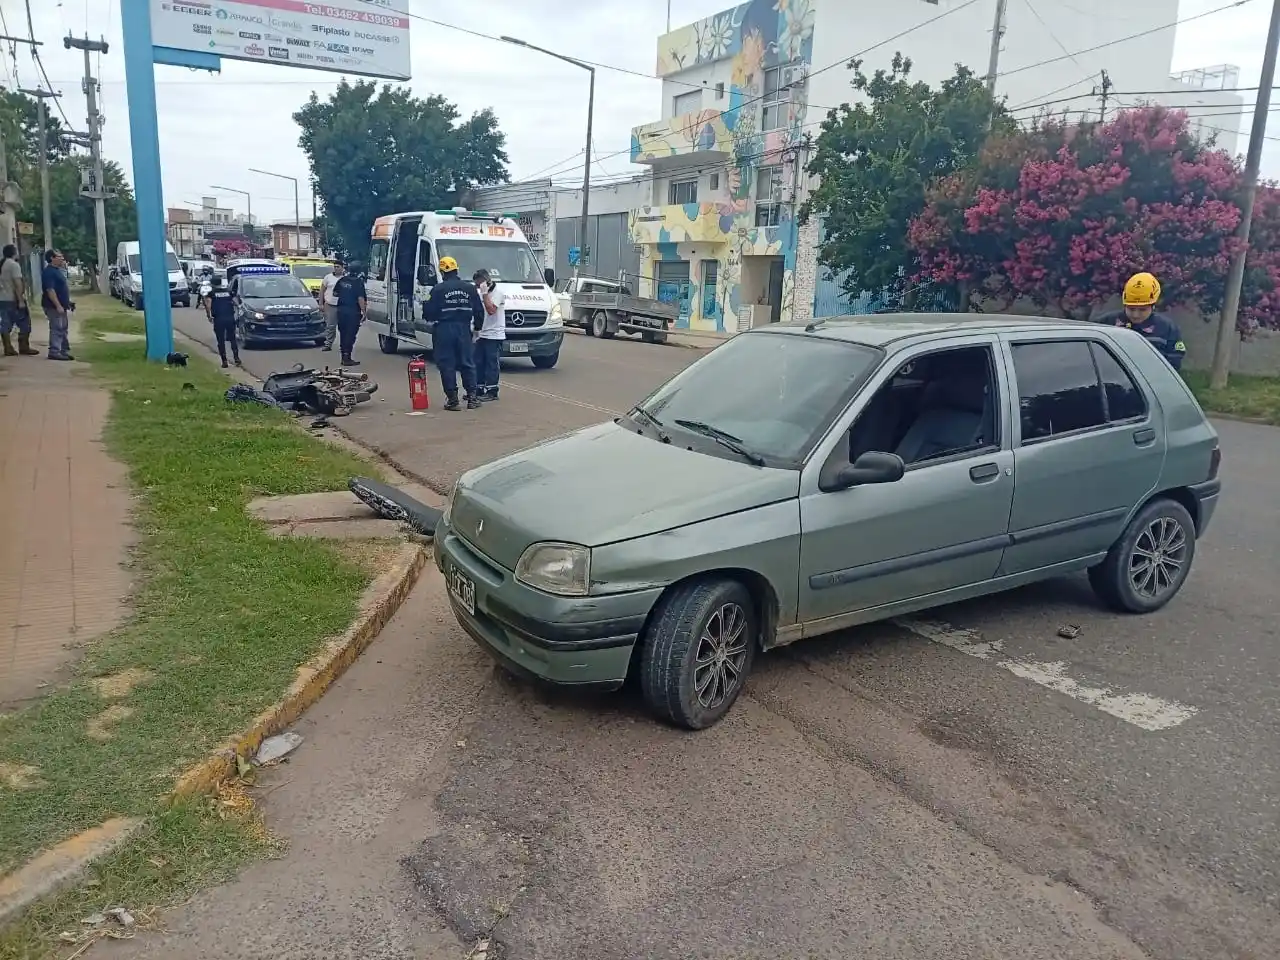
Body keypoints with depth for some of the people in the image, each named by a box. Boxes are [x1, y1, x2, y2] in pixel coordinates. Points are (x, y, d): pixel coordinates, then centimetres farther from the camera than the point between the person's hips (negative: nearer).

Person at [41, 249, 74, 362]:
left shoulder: (57, 270, 16)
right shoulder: (48, 272, -16)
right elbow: (50, 290, -23)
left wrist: (67, 302, 20)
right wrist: (58, 306, -27)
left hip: (61, 306, 10)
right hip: (54, 306, -10)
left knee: (63, 329, 13)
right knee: (57, 329, -10)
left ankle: (64, 351, 20)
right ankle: (54, 352, -8)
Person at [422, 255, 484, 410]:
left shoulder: (438, 289, -7)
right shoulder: (470, 288, 6)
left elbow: (428, 312, -7)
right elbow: (479, 311, 10)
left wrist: (431, 319, 15)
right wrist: (477, 328, 22)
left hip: (444, 331, -3)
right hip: (464, 329, 3)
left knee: (447, 365, 2)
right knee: (467, 363, 11)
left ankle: (452, 399, 0)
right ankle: (472, 397, 10)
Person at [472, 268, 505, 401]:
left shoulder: (498, 293, -10)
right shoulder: (483, 294, 16)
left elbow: (491, 310, -24)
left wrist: (485, 293, -19)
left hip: (494, 335, -9)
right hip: (482, 335, 9)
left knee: (492, 364, -5)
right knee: (478, 363, 10)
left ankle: (491, 392, -1)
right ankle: (479, 389, 17)